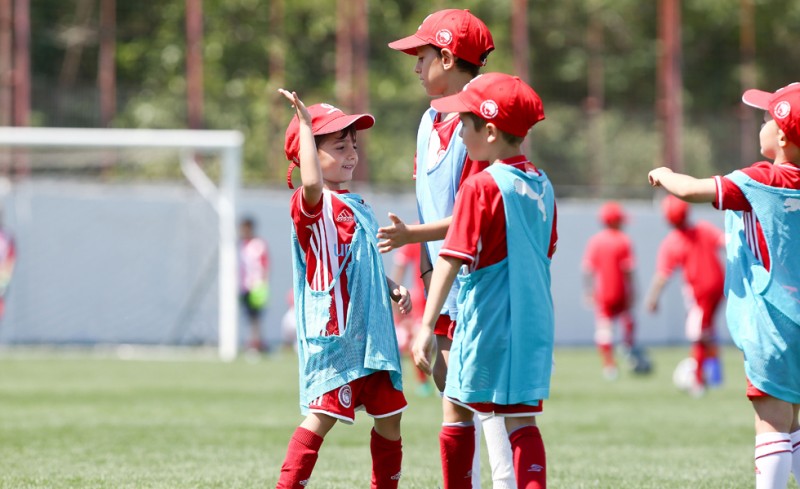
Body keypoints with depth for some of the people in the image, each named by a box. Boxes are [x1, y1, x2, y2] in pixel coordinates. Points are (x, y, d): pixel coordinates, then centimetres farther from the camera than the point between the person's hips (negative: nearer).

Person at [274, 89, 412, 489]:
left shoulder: (357, 207, 19)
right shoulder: (313, 204, -9)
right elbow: (311, 182, -35)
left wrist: (393, 289, 11)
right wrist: (305, 124, -27)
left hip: (372, 332, 9)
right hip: (333, 333, -9)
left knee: (389, 419, 14)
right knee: (322, 416, -13)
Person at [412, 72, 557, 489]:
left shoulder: (480, 186, -13)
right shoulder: (542, 186, 9)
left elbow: (452, 259, -17)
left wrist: (427, 325, -18)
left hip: (486, 322, -6)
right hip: (533, 322, 6)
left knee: (456, 411, 6)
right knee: (521, 420, 3)